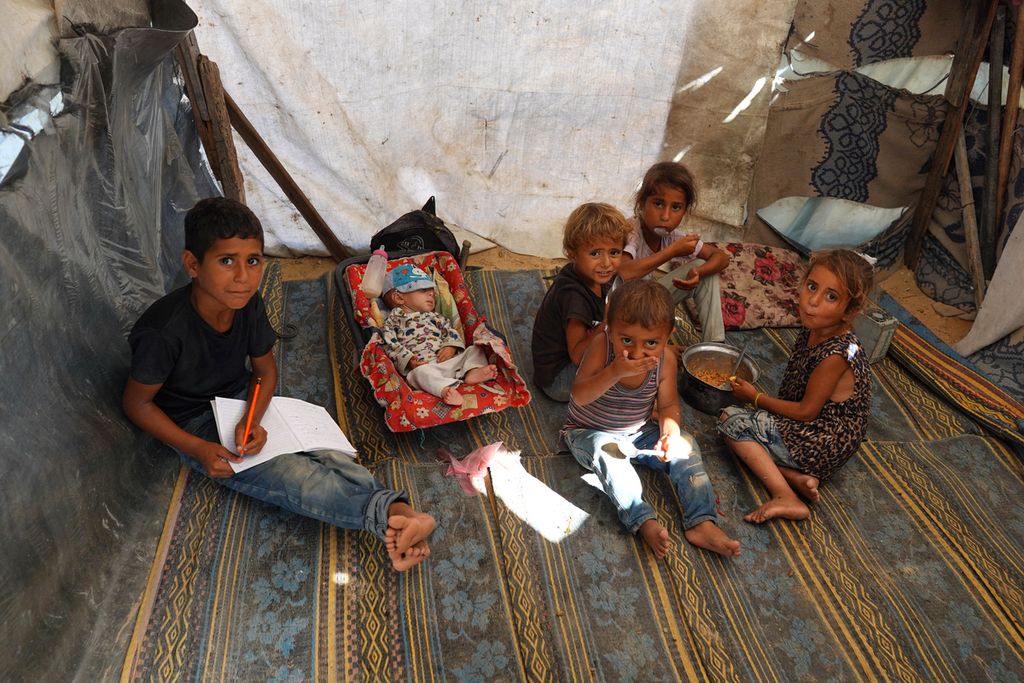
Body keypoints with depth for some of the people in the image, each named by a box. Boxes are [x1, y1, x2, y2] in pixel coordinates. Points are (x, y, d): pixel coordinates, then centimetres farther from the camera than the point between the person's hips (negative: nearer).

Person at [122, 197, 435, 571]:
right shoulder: (162, 331, -28)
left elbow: (265, 368, 2)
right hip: (195, 425, -5)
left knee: (328, 455, -20)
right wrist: (198, 449, -20)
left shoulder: (249, 305, -13)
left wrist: (253, 419, -16)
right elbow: (137, 401, -13)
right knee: (295, 478, -27)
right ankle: (387, 510, -34)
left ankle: (393, 513, -34)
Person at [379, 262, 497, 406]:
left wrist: (451, 346, -4)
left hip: (448, 360, 6)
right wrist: (407, 360, -15)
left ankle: (472, 371, -33)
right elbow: (390, 345, 1)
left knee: (475, 350, -6)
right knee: (422, 373, -39)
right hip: (420, 366, -5)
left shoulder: (435, 317, 28)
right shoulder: (393, 321, 13)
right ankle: (445, 389, -60)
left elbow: (451, 332, 19)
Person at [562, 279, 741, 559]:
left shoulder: (665, 360, -17)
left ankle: (701, 523, -14)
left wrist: (671, 433, -28)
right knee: (607, 451, -34)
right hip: (589, 433, -3)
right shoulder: (601, 345, -27)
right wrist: (614, 372, -48)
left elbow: (669, 405, -5)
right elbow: (579, 397, -33)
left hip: (637, 433, 4)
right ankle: (644, 522, -35)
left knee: (686, 444, -12)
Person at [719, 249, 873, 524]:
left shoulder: (837, 354, -27)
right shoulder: (813, 330, -2)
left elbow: (806, 411, -18)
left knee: (732, 419, -13)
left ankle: (787, 498, -18)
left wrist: (756, 397, -8)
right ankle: (797, 477, -5)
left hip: (823, 446, -9)